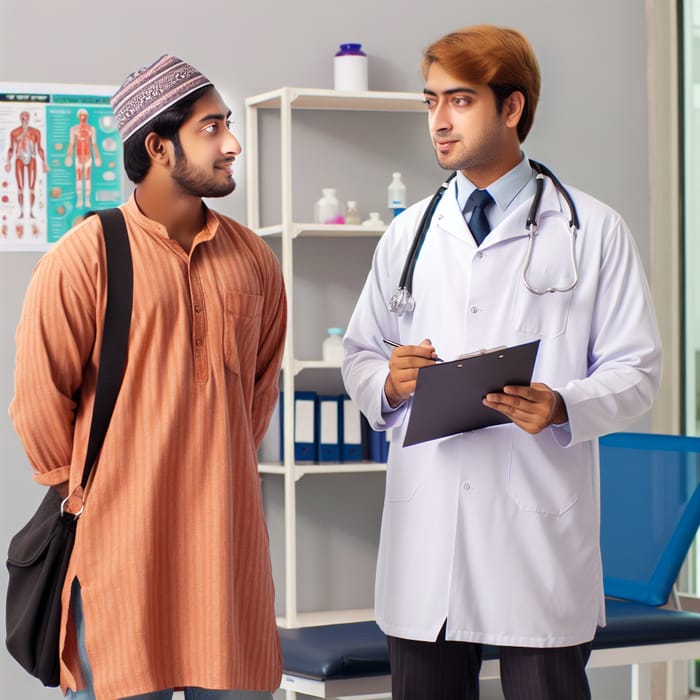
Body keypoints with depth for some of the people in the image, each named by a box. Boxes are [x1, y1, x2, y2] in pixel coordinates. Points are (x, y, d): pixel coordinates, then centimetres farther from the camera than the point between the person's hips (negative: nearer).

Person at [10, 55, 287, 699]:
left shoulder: (253, 259, 9)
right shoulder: (85, 258, -7)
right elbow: (40, 398, -3)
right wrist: (80, 492, 5)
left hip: (228, 535, 4)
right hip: (120, 542, -4)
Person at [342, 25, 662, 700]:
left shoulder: (592, 231, 4)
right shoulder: (407, 234, 15)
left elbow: (635, 369, 1)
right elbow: (359, 355, 19)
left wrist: (562, 408, -19)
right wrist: (389, 383, -5)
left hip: (539, 531, -3)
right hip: (425, 520, 3)